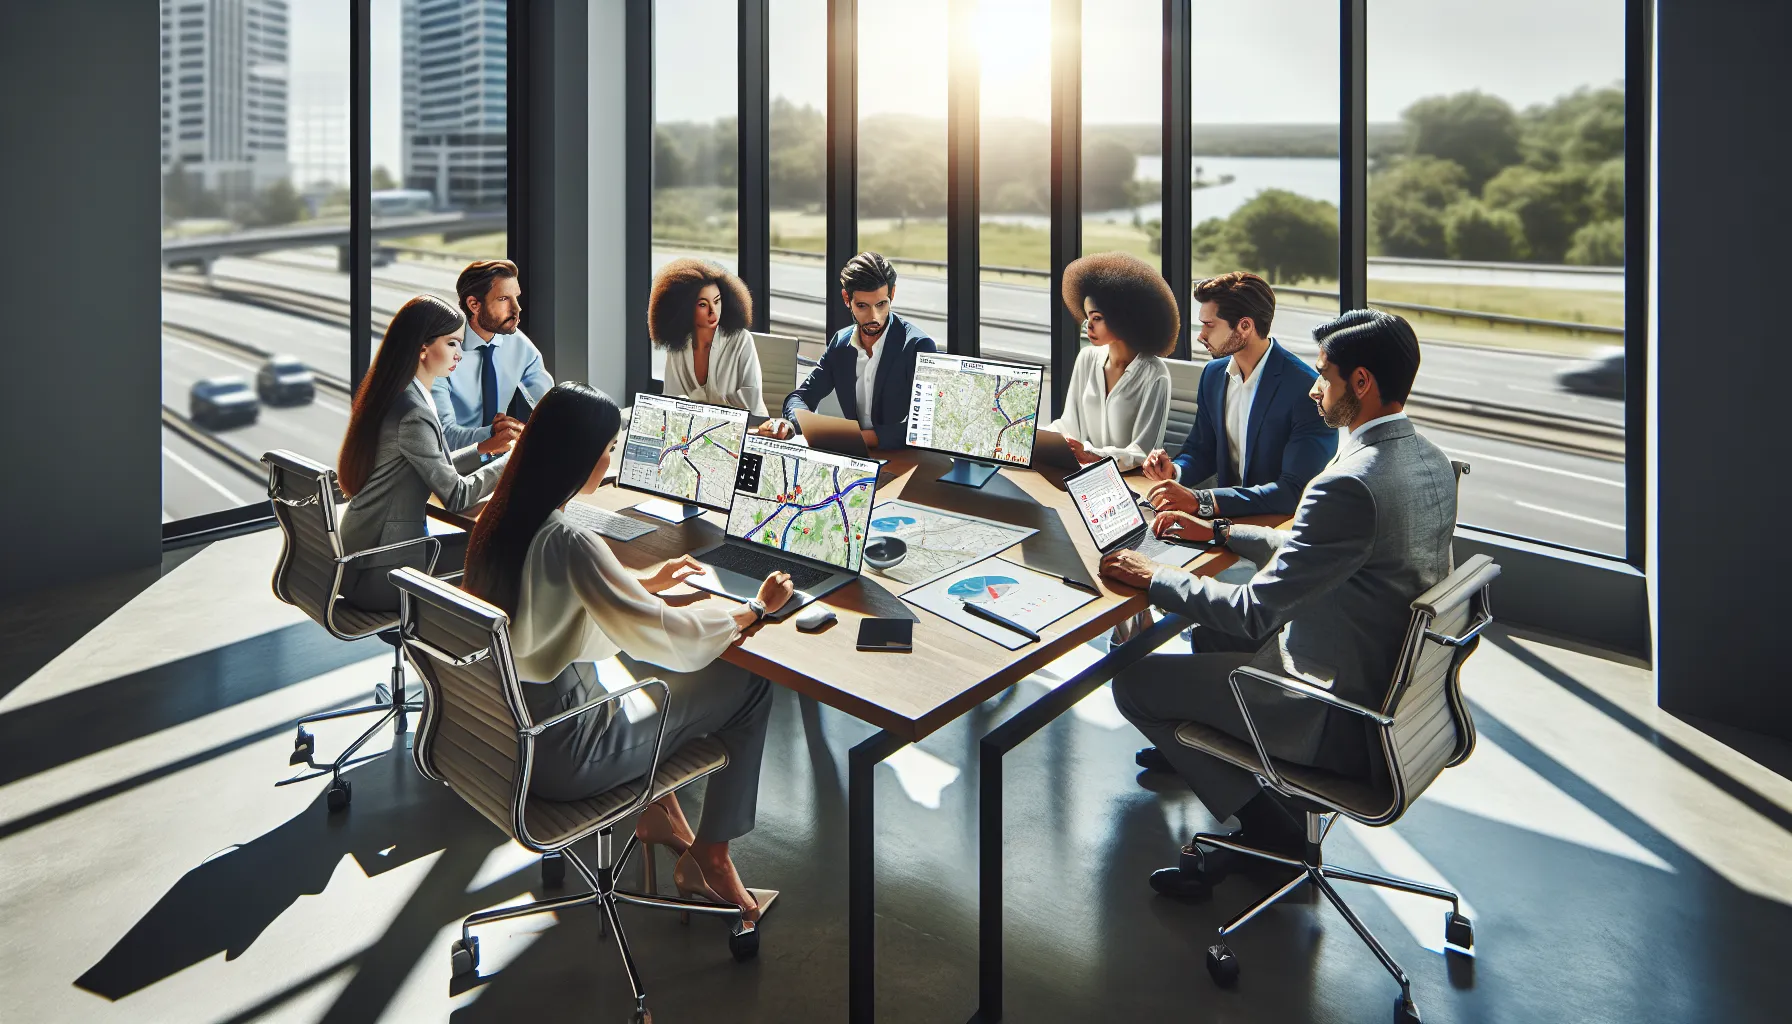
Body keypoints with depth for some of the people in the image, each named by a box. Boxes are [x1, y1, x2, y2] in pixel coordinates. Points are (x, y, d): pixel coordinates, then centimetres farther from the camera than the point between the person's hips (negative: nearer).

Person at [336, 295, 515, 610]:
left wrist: (482, 449, 10)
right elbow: (455, 495, -16)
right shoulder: (413, 413, -22)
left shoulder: (395, 395, 8)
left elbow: (434, 470, 16)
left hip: (366, 549, 9)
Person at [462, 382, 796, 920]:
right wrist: (756, 607, -9)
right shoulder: (568, 542, -28)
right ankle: (707, 861, 15)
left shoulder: (500, 517, -2)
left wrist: (646, 583, 15)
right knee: (749, 684, 1)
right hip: (557, 757, -9)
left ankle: (658, 810, 33)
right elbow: (667, 635, -24)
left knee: (643, 665, 28)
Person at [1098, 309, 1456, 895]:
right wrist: (1218, 532, 15)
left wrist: (1153, 578, -11)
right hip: (1397, 689, 10)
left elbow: (1255, 611, -25)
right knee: (1212, 635, 26)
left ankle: (1268, 828, 10)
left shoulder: (1350, 485, -29)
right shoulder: (1432, 462, 3)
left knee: (1135, 682, -1)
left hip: (1342, 724, -10)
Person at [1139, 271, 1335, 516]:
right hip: (1228, 515, 7)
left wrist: (1200, 500, -30)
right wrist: (1174, 471, -7)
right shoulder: (1213, 374, 6)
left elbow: (1296, 490, -23)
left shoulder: (1306, 389, -17)